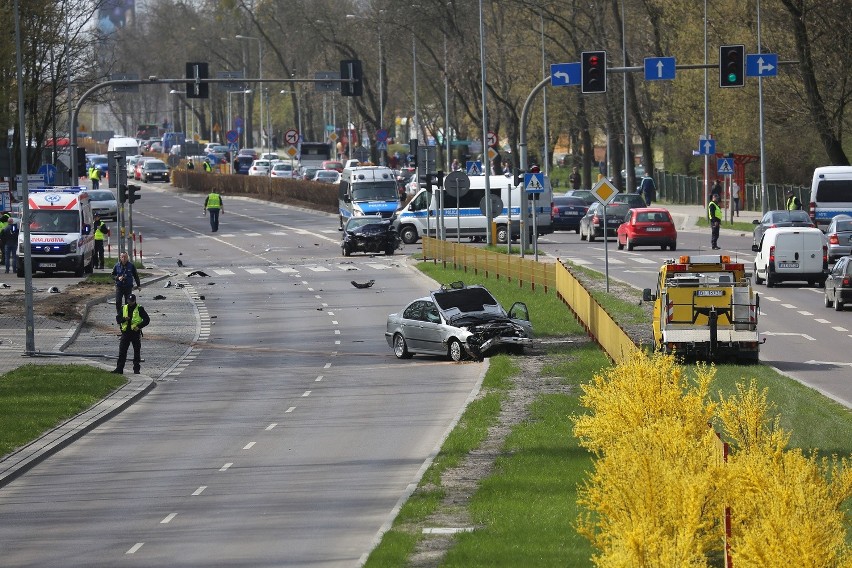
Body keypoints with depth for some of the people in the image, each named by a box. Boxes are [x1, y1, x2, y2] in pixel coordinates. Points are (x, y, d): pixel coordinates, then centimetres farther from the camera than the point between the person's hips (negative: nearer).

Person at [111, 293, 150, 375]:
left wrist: (139, 326, -16)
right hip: (126, 332, 3)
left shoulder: (139, 309, -2)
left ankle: (136, 369, 13)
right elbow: (118, 319, 9)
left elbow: (147, 319, -3)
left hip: (136, 333, -3)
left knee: (137, 352, 4)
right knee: (122, 352, -2)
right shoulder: (124, 308, 9)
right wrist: (124, 319, -12)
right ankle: (119, 369, 0)